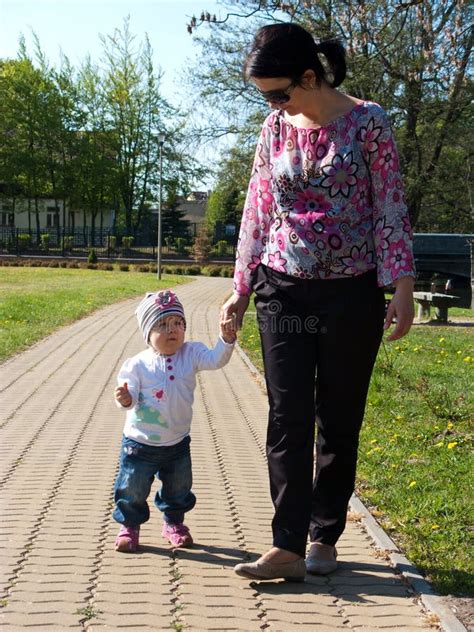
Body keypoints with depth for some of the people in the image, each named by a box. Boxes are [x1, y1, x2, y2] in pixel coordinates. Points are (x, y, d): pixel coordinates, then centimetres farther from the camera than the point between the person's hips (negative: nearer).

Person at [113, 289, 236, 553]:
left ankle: (174, 523, 43)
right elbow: (131, 399, -14)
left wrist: (227, 339, -37)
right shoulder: (137, 365, -13)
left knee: (179, 490, 19)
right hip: (140, 443, -3)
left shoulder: (191, 354, -7)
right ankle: (129, 527, 29)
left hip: (178, 442, 3)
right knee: (132, 491, 6)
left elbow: (215, 359, -20)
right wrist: (125, 399, -37)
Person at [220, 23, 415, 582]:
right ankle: (287, 546, 1)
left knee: (339, 420, 6)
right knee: (288, 418, -3)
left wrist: (402, 287, -10)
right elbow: (257, 215, 11)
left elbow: (391, 210, -4)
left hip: (351, 293, -3)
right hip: (284, 291, 3)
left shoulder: (367, 122, -5)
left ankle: (324, 537, 20)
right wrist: (241, 290, 11)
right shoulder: (275, 128, 6)